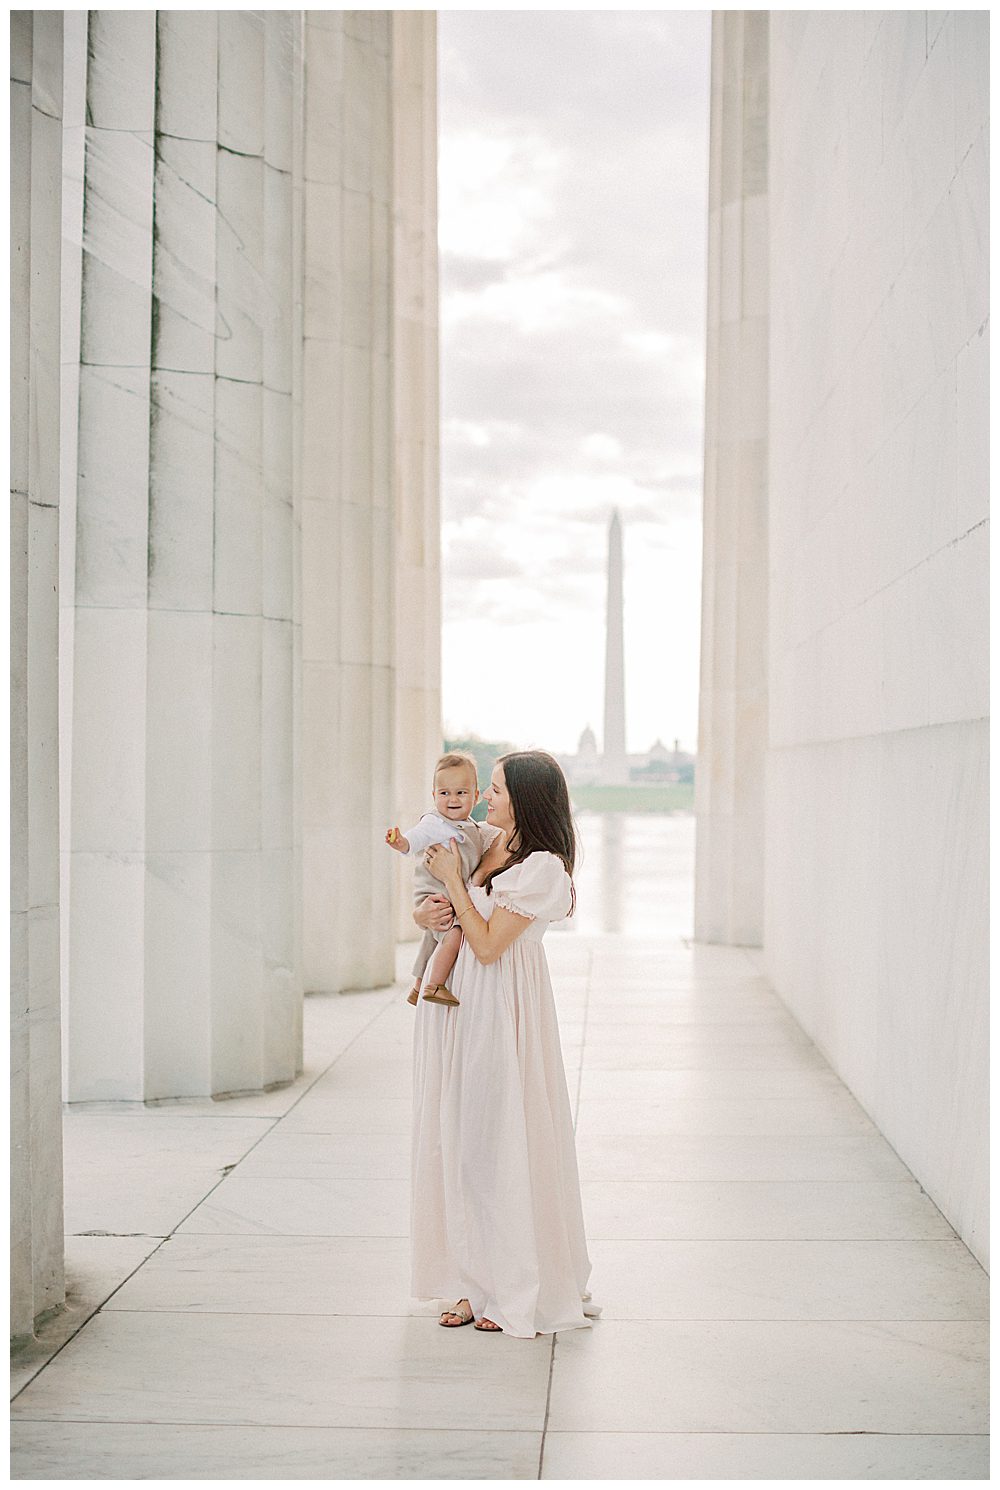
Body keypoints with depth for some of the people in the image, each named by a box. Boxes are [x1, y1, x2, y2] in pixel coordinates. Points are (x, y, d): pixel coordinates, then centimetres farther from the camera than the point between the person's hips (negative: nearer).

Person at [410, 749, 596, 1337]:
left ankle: (519, 1293, 11)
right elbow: (435, 902, 19)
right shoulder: (489, 844, 8)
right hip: (462, 1004, 8)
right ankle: (481, 1284, 19)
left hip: (501, 1008, -8)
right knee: (464, 1139, 10)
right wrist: (425, 913, -3)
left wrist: (455, 880, -12)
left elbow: (488, 944, -17)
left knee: (501, 1141, -1)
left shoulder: (542, 867, -15)